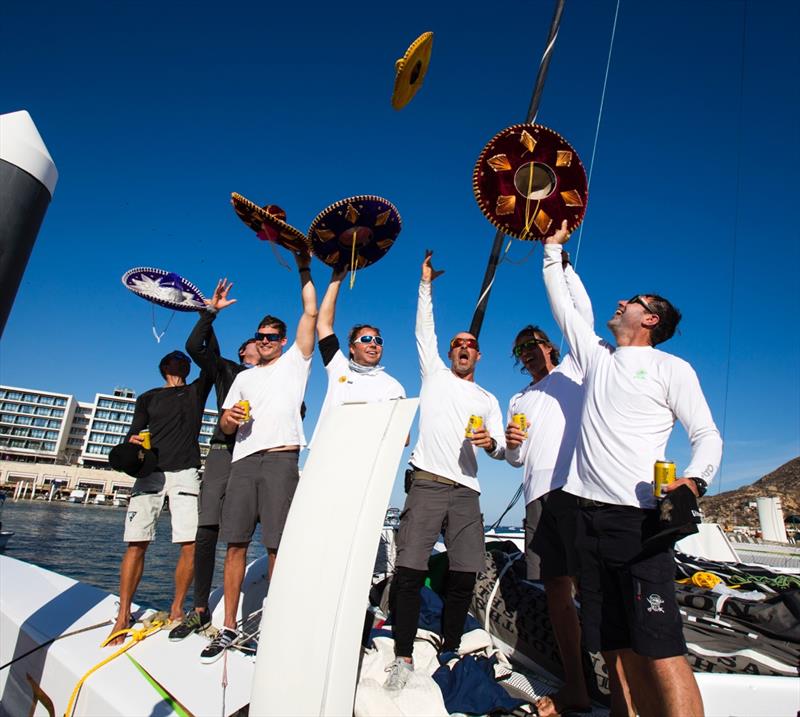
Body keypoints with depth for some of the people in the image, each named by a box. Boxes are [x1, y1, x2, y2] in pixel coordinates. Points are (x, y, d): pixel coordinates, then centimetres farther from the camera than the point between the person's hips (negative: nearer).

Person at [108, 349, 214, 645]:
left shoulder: (197, 391, 19)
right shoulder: (148, 398, 20)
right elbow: (134, 432, 13)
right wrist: (132, 442, -10)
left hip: (185, 473, 0)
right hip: (150, 473, 1)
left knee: (191, 543, -9)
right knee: (136, 543, -6)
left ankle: (176, 610, 5)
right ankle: (123, 617, 4)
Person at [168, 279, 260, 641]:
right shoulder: (226, 369, 19)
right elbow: (194, 346, 8)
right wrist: (210, 311, 6)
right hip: (225, 451, 0)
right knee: (207, 532, -4)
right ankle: (200, 610, 8)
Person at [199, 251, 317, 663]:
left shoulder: (294, 362, 14)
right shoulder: (244, 377, 26)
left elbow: (311, 313, 7)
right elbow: (225, 427, 23)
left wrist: (304, 270, 13)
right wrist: (230, 417, -1)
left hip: (280, 459, -4)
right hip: (243, 462, 4)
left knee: (277, 547, -5)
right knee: (235, 545, 3)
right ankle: (229, 628, 14)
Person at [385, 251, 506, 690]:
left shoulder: (488, 400, 21)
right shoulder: (434, 373, 16)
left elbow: (500, 449, 13)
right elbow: (424, 331, 12)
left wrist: (491, 442, -10)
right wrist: (426, 283, 13)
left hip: (466, 491, 3)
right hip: (427, 484, -2)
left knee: (464, 574, 1)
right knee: (409, 570, -8)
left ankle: (450, 649, 19)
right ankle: (403, 655, 5)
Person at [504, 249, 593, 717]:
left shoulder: (573, 369, 15)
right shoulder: (518, 400, 28)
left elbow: (582, 315, 3)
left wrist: (560, 261, 0)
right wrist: (511, 445, 3)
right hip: (538, 495, 6)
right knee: (557, 589, 7)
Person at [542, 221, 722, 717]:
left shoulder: (671, 369, 6)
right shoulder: (598, 356, 20)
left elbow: (708, 436, 1)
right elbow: (563, 305, 29)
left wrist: (694, 480, -19)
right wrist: (554, 249, 35)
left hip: (638, 517, -5)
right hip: (590, 513, 5)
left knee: (660, 648, -12)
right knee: (621, 649, 7)